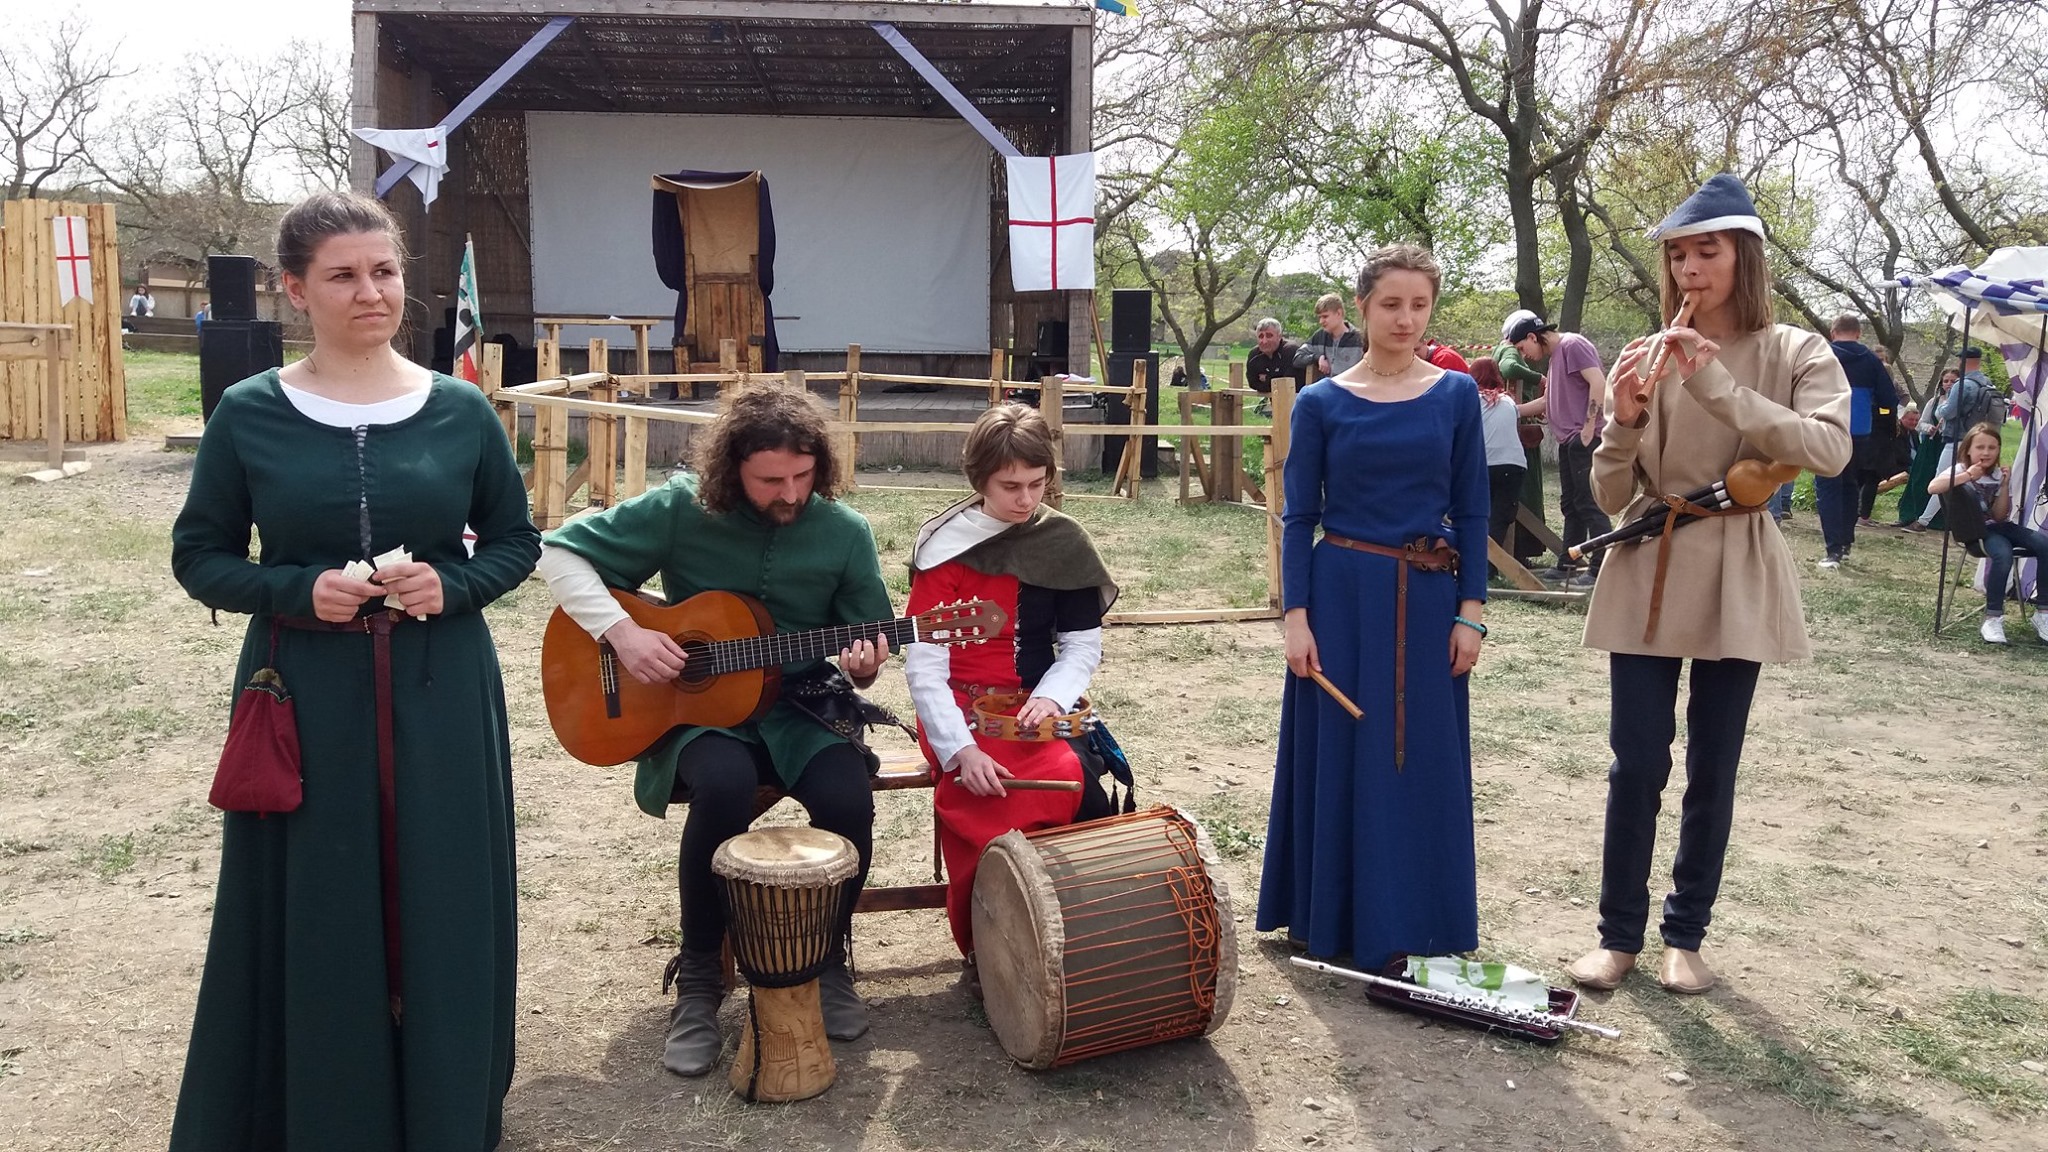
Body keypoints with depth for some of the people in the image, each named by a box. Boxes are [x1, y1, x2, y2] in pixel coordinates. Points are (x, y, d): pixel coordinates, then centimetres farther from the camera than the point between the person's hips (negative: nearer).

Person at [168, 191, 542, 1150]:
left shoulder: (460, 410, 0)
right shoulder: (249, 414, -2)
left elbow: (516, 541, 9)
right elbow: (199, 557, 4)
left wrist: (452, 585, -11)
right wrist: (298, 592, -14)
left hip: (440, 696, 1)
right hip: (305, 697, 0)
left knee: (442, 905, 7)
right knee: (313, 915, 5)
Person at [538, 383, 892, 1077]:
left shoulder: (844, 533, -3)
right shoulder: (680, 510, -8)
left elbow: (868, 643, 6)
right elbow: (562, 552, -5)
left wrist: (865, 666, -19)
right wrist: (621, 632, -17)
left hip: (799, 705, 2)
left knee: (848, 799, -29)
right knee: (724, 786, -36)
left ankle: (826, 959, 1)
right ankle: (699, 977, -12)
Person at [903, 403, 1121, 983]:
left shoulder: (1062, 542, 4)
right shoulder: (947, 546, -6)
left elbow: (1083, 643, 6)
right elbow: (923, 663, -11)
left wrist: (1051, 697, -15)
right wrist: (962, 750, -23)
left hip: (1037, 706, 3)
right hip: (962, 709, -3)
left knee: (1075, 776, -28)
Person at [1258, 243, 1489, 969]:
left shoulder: (1456, 396, 3)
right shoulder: (1322, 403, -1)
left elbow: (1471, 511, 4)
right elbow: (1299, 517, 0)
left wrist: (1471, 610, -2)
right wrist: (1295, 615, -8)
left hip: (1429, 598, 1)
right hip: (1343, 595, -1)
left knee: (1425, 763, 7)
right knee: (1339, 759, 4)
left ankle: (1417, 923, 22)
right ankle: (1338, 920, 19)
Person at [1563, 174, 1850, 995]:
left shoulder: (1795, 354, 0)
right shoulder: (1648, 359, 3)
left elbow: (1830, 450, -19)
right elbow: (1611, 497, 0)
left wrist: (1720, 389, -25)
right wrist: (1625, 420, -19)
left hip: (1736, 581, -1)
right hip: (1647, 575, 1)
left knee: (1711, 770, 8)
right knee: (1637, 764, 1)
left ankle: (1685, 935, 21)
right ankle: (1619, 932, 14)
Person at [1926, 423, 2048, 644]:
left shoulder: (1999, 476, 8)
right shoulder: (1959, 472, -5)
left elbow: (1999, 516, 0)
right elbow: (1932, 488, -28)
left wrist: (2005, 486, -9)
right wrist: (1967, 476, -25)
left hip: (1998, 526, 5)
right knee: (2003, 553, -36)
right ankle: (1992, 619, -27)